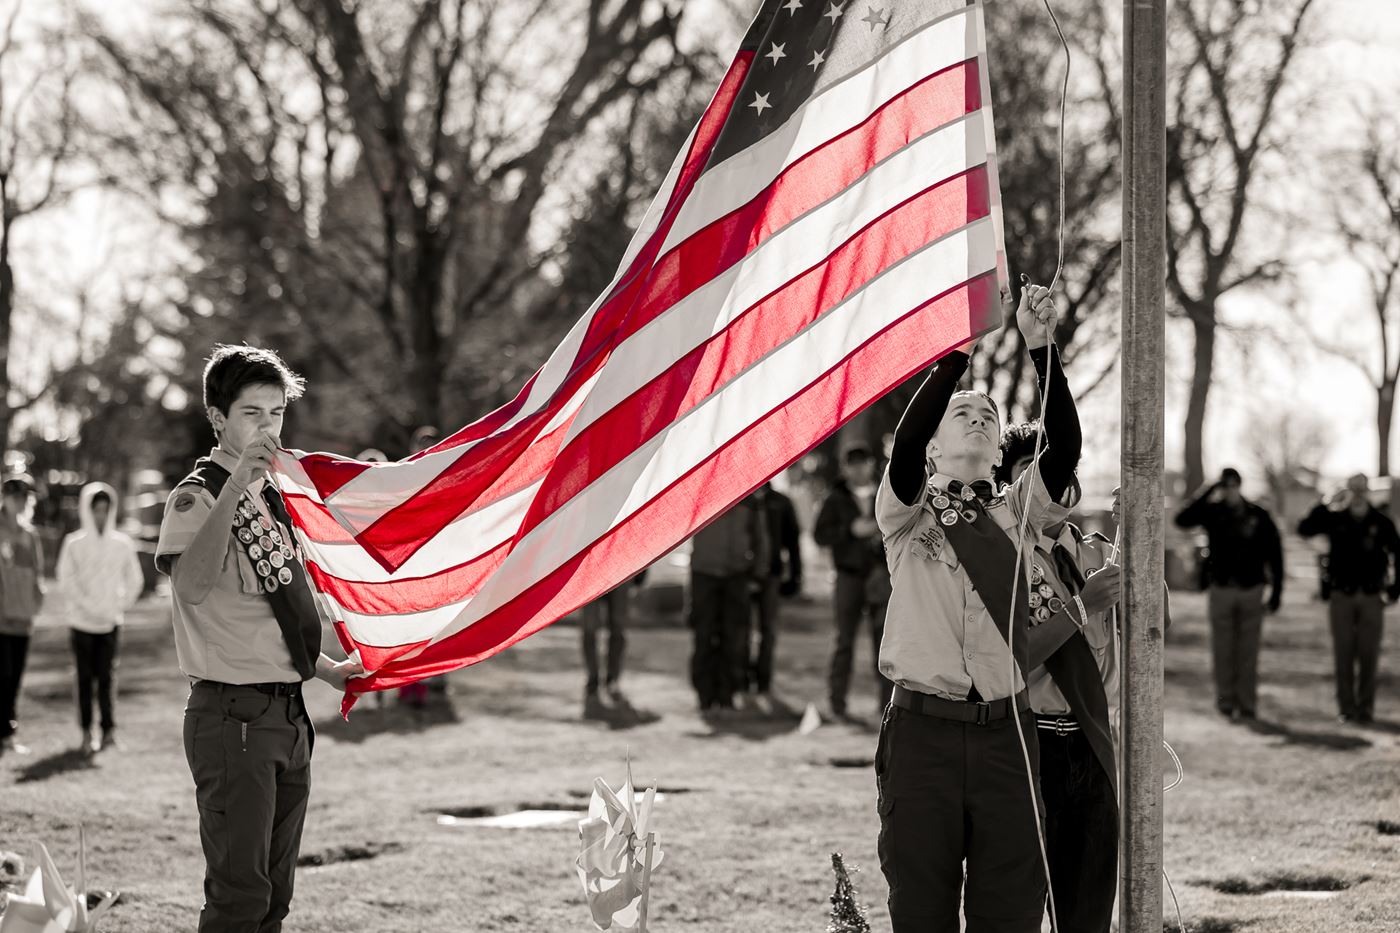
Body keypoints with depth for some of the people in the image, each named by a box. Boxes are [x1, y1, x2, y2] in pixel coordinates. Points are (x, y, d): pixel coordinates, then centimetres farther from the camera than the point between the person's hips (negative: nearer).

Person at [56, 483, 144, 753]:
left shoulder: (122, 544, 4)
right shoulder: (74, 543, -1)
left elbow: (134, 580, 12)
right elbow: (66, 580, -4)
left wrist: (120, 607, 1)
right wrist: (91, 608, -11)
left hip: (110, 622, 1)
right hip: (82, 621, -1)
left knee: (105, 677, -2)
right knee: (86, 678, 2)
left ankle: (109, 729, -1)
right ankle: (87, 733, 6)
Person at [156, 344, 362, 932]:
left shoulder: (270, 497, 15)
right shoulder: (197, 496, -10)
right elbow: (192, 586, -32)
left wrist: (326, 669, 20)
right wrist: (236, 484, -33)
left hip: (287, 716, 9)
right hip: (233, 717, -9)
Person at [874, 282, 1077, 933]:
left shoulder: (1014, 515, 13)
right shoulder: (906, 515, 6)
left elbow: (1063, 451, -3)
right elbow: (903, 443, -14)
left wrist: (1042, 350, -15)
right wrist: (957, 351, -23)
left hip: (1005, 732, 2)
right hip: (923, 728, -2)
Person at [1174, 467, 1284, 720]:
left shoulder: (1259, 516, 2)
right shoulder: (1213, 512, 2)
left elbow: (1274, 554, 4)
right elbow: (1182, 520, -13)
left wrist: (1276, 591, 0)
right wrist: (1208, 493, -16)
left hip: (1251, 589, -1)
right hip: (1221, 588, 1)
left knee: (1248, 652, 1)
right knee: (1223, 651, 2)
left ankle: (1247, 705, 5)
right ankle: (1226, 701, 10)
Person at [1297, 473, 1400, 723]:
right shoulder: (1335, 519, 0)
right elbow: (1304, 529, -10)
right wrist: (1327, 506, -18)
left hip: (1371, 597, 0)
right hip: (1341, 596, 0)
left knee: (1368, 655, 1)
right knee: (1343, 654, 2)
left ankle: (1366, 707, 8)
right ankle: (1346, 707, 8)